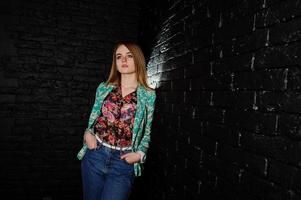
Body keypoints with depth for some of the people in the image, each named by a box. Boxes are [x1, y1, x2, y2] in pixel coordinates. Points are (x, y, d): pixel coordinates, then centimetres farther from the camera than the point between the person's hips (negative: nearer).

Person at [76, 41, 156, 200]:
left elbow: (147, 132, 5)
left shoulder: (148, 95, -1)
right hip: (95, 155, 3)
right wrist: (88, 133, -5)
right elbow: (93, 118, 14)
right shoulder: (103, 88, 5)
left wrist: (140, 154, -9)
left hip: (124, 162, -2)